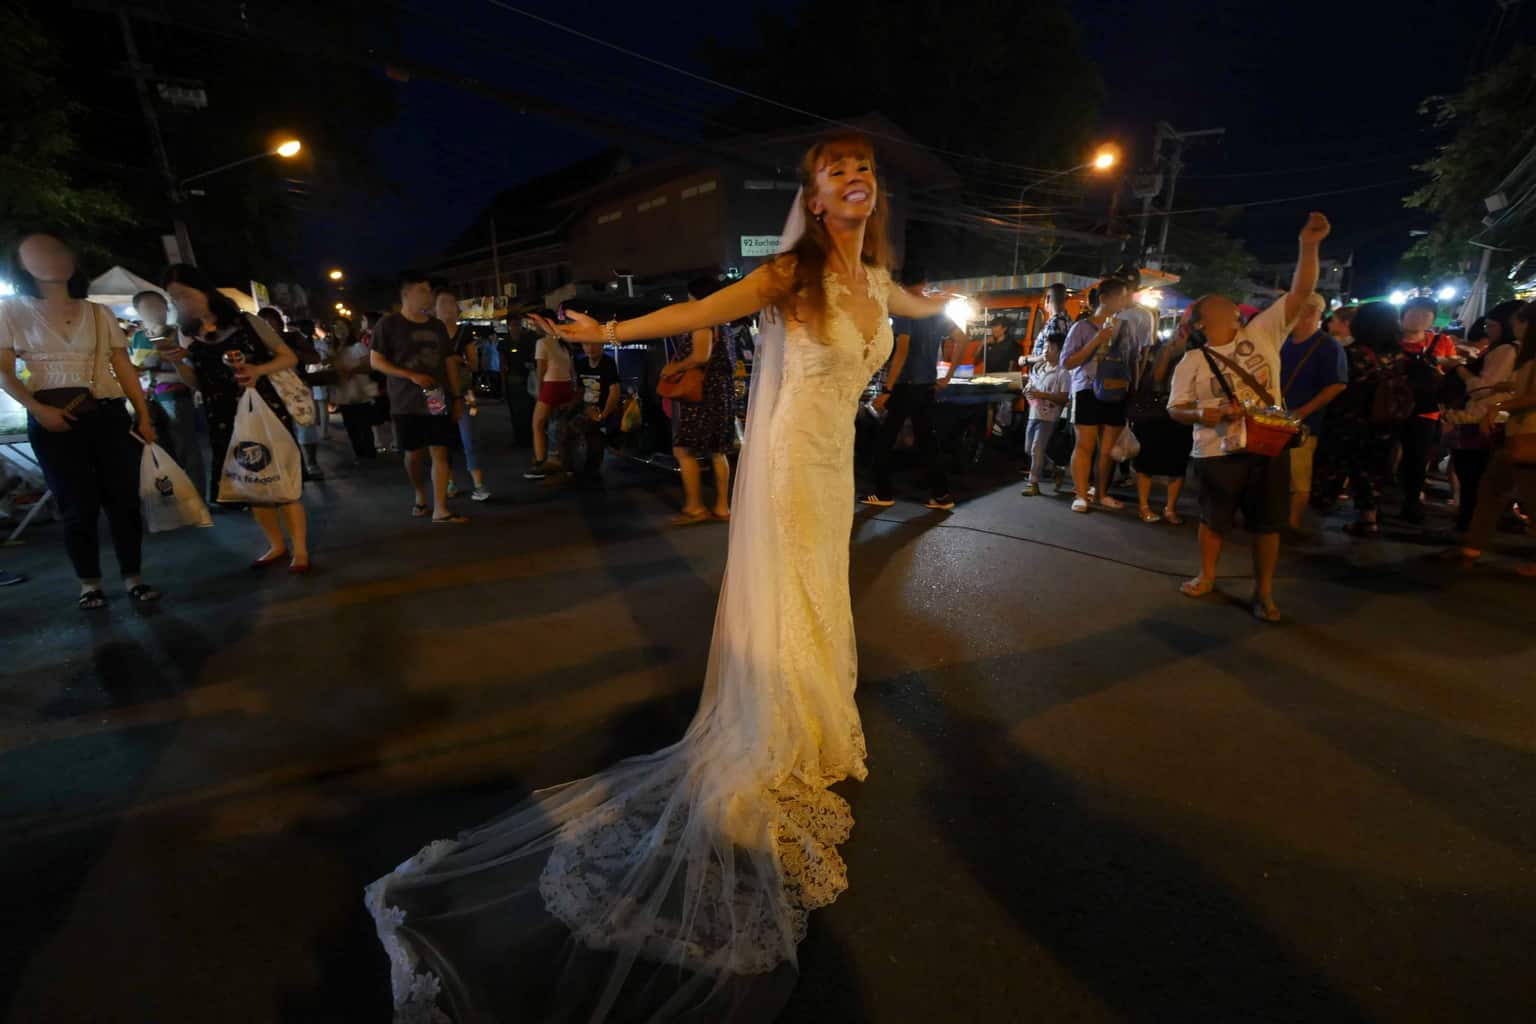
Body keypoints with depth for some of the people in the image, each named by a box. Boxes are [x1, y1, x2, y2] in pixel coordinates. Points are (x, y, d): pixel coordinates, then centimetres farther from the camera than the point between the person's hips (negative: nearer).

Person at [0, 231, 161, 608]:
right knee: (79, 507, 2)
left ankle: (134, 578, 10)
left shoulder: (99, 313, 10)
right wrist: (38, 409, -13)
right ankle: (89, 584, 15)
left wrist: (144, 416, 3)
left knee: (124, 500, 0)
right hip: (55, 421, -1)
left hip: (109, 415, 1)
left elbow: (124, 368, 9)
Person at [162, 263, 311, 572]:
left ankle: (299, 549, 3)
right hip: (224, 422, 5)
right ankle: (277, 546, 23)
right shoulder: (187, 337, 8)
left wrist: (259, 370, -19)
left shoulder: (247, 323, -4)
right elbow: (199, 385, 12)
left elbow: (290, 358, -2)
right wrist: (177, 363, -6)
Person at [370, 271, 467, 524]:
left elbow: (449, 363, 14)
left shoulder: (437, 326, 12)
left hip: (438, 401, 3)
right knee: (414, 454, 5)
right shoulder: (388, 324, -2)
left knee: (440, 452, -4)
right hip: (407, 403, -3)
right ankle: (420, 495, 31)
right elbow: (376, 362, -4)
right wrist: (412, 375, -16)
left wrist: (457, 397, 9)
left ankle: (440, 509, -4)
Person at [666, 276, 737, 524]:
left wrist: (674, 367, -11)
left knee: (683, 450, -5)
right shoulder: (722, 323, 17)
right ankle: (722, 506, 12)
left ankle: (695, 507, -5)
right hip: (721, 393, 10)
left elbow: (701, 356, -24)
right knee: (717, 451, 10)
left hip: (703, 394, -10)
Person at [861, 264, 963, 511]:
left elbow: (902, 351, -20)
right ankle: (941, 494, 10)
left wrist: (886, 390, -20)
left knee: (885, 440, 5)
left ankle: (884, 493, 9)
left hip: (905, 386, -6)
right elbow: (962, 339, 11)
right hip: (927, 387, 6)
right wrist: (948, 376, 15)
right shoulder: (937, 312, 10)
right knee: (927, 439, 11)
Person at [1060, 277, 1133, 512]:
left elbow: (1129, 358, 16)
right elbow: (1067, 362, -7)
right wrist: (1096, 341, -13)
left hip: (1115, 393, 4)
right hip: (1088, 391, -4)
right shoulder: (1082, 327, 0)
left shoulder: (1122, 326, 12)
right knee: (1085, 445, -6)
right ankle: (1081, 495, -2)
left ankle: (1102, 494, 14)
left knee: (1109, 447, 4)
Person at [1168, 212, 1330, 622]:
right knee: (1214, 520, 11)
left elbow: (1300, 293, 0)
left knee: (1267, 524, 7)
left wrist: (1308, 245, -11)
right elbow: (1175, 408, -1)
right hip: (1217, 454, -2)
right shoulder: (1193, 362, 1)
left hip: (1269, 448, 2)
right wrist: (1208, 414, -20)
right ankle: (1207, 576, 33)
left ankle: (1264, 592, 20)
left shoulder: (1262, 333, 7)